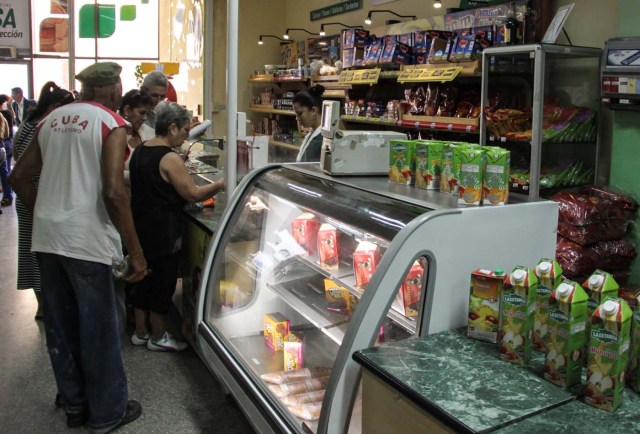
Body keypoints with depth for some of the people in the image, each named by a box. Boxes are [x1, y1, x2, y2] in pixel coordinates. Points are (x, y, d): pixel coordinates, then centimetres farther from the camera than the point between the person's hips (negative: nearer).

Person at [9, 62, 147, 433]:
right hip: (86, 239, -7)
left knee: (61, 324, 17)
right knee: (98, 328, 6)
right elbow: (113, 192, -19)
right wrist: (136, 251, -15)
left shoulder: (52, 120, 13)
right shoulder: (111, 123, -8)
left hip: (46, 238, 7)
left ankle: (74, 404, 33)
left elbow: (19, 177, 14)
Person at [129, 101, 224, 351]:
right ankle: (158, 338, 19)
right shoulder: (169, 158, -20)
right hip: (163, 233, -8)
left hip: (141, 227, 9)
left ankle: (141, 331, 30)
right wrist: (219, 185, -5)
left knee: (144, 279, 18)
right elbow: (192, 194, -17)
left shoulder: (140, 151, 7)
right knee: (163, 283, 6)